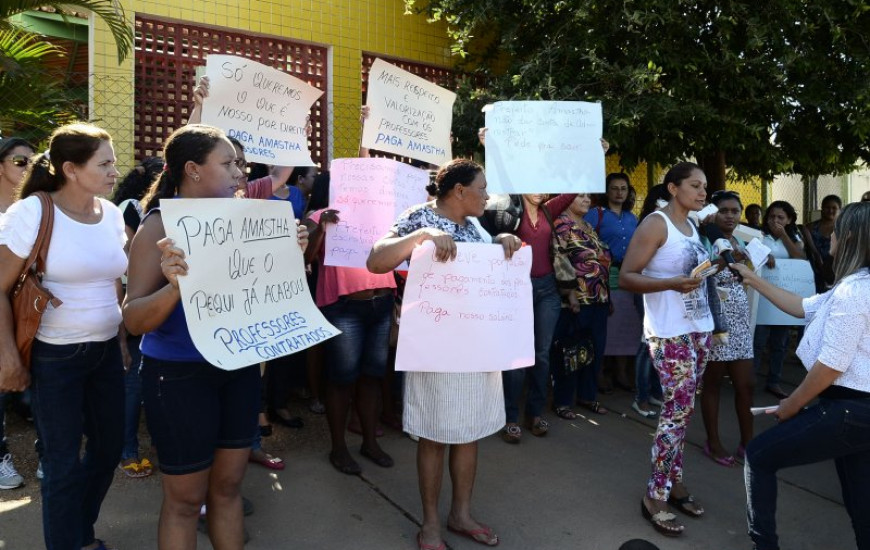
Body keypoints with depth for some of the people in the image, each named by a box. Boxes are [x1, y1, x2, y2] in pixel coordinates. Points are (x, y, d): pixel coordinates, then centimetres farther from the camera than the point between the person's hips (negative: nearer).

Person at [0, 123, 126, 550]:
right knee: (64, 463, 7)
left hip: (107, 349, 6)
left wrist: (126, 334, 11)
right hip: (54, 356, -6)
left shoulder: (112, 213, 2)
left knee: (109, 447, 16)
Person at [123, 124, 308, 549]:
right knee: (185, 499, 10)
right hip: (181, 374, -5)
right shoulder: (160, 226, -13)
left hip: (239, 367, 6)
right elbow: (134, 320, -16)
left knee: (228, 487, 19)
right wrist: (175, 286, -33)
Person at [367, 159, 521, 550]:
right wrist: (422, 235, -32)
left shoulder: (472, 226, 10)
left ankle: (461, 514, 30)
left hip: (476, 344, 7)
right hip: (436, 345, -7)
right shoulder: (420, 218, -10)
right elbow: (375, 262, -21)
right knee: (434, 435, 5)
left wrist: (503, 241, -1)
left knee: (470, 430, 14)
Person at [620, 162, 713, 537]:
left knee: (682, 408, 11)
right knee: (679, 408, -7)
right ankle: (655, 496, 5)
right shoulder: (656, 224, -11)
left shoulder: (692, 226, 15)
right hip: (669, 332, -8)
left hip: (699, 328, 8)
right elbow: (626, 278, -17)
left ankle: (674, 481, 24)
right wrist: (672, 284, -28)